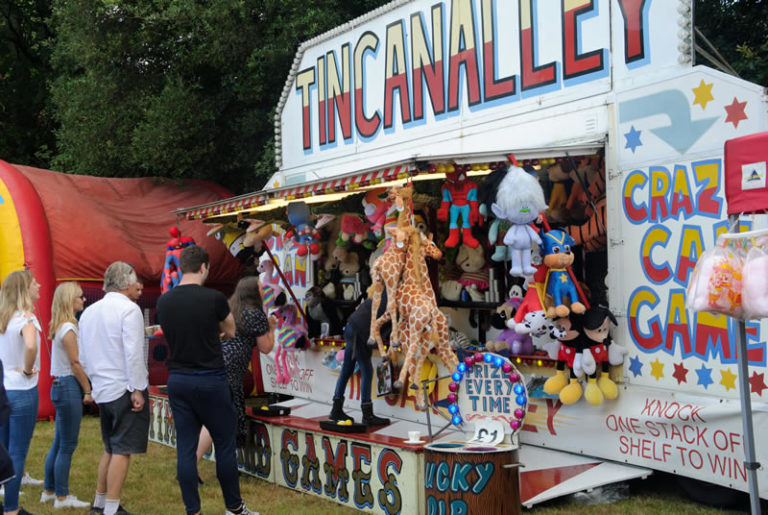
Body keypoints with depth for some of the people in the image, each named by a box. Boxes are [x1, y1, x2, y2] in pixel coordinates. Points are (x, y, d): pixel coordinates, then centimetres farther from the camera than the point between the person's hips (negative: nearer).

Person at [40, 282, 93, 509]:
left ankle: (49, 491, 25)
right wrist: (88, 390, -10)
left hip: (61, 386, 9)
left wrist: (83, 388, 12)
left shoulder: (61, 327, 13)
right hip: (69, 386, -9)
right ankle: (62, 497, 5)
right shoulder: (68, 328, -15)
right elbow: (75, 364, -16)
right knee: (67, 445, -2)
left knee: (59, 443, 16)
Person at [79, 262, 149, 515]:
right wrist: (137, 389, -16)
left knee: (110, 448, 19)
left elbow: (83, 357, 15)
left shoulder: (88, 312, 10)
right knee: (123, 450, -2)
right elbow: (133, 352, -19)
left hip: (102, 390, 8)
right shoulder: (128, 309, -12)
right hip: (125, 389, -8)